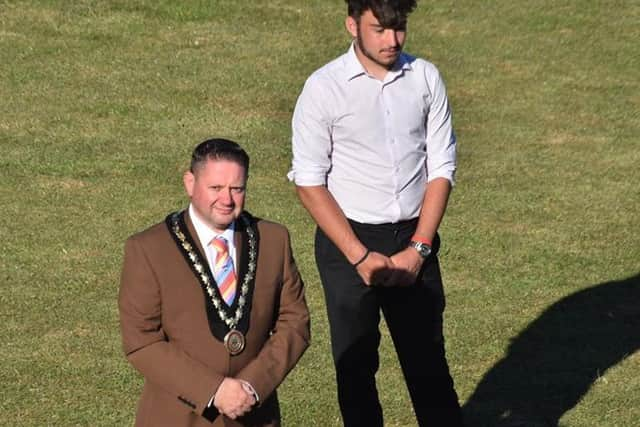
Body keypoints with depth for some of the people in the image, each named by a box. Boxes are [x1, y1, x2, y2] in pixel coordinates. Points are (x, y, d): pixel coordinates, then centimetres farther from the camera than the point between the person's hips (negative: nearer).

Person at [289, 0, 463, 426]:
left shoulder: (426, 78, -2)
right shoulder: (324, 88, -10)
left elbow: (441, 168, 1)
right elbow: (309, 182, -8)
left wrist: (418, 248, -7)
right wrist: (359, 256, -13)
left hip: (413, 239, 2)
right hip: (346, 239, -2)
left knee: (427, 358, 9)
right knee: (354, 362, 9)